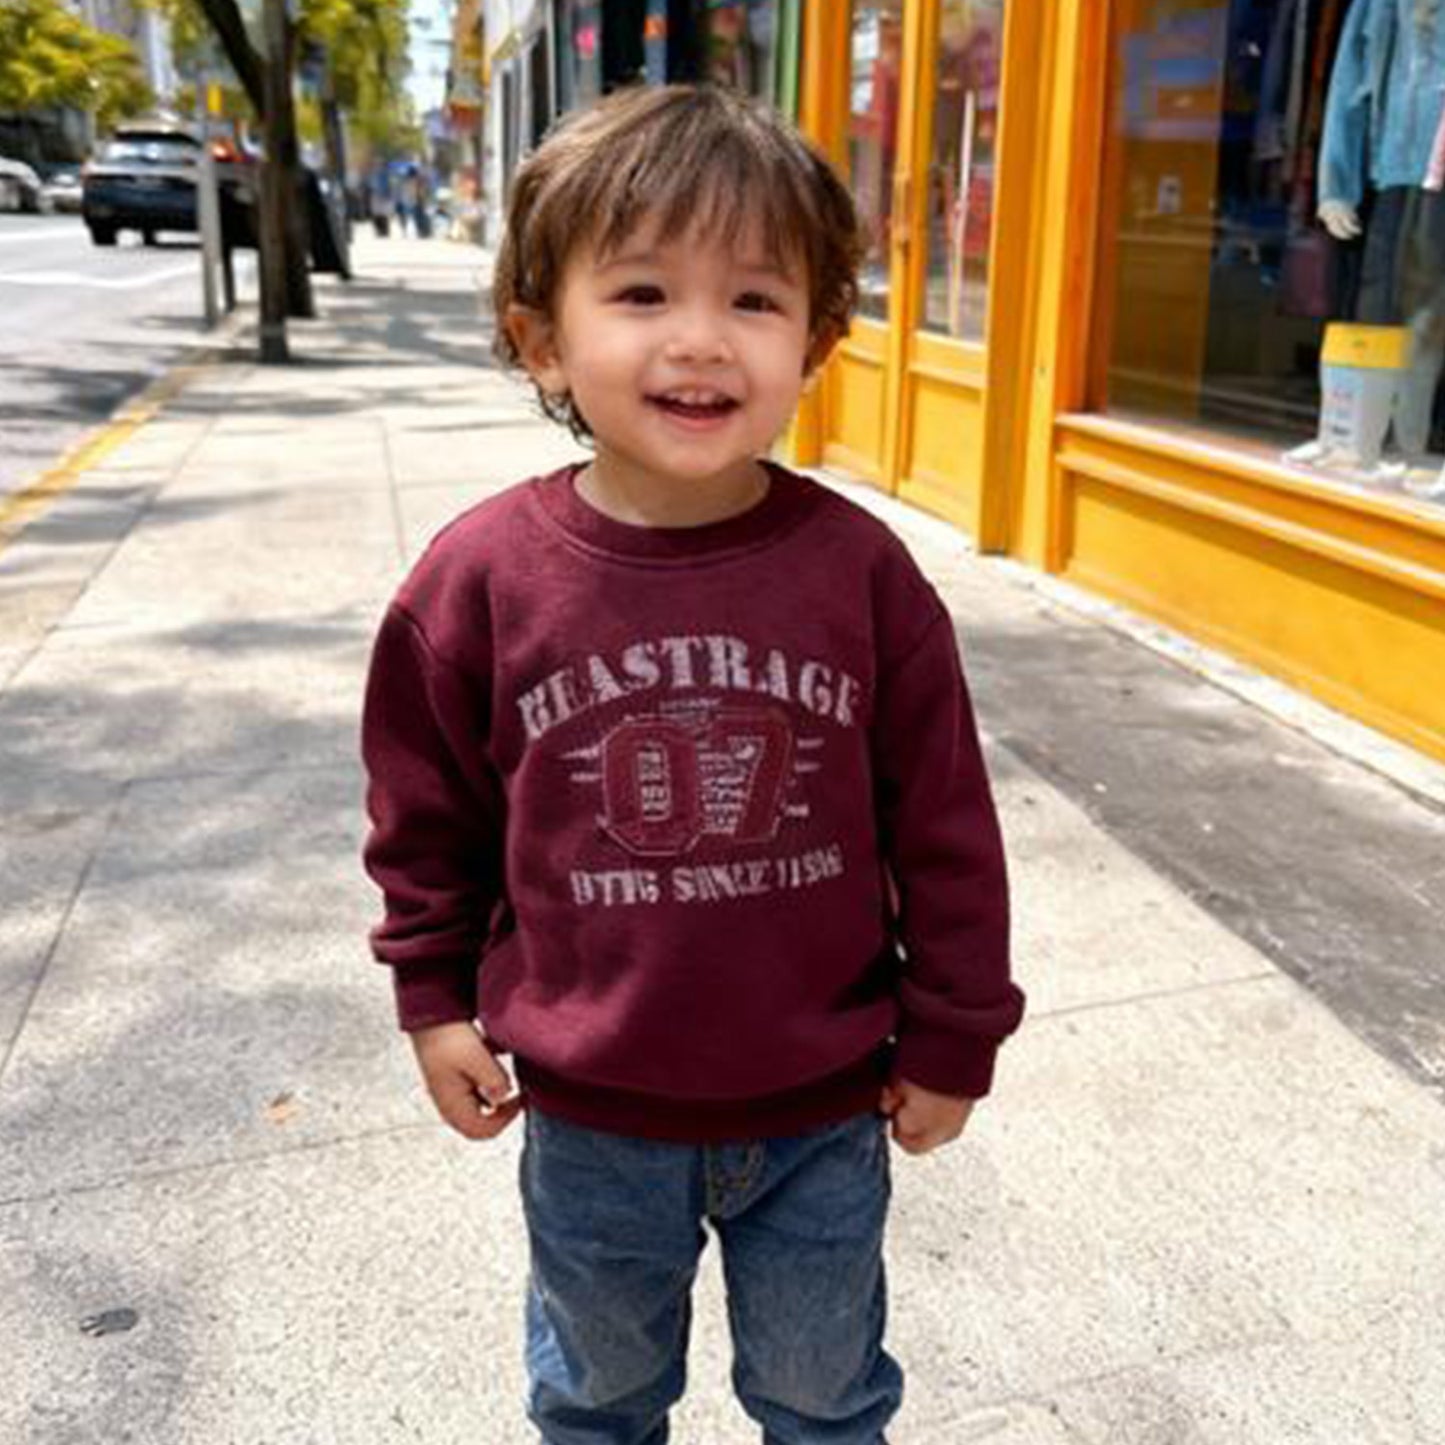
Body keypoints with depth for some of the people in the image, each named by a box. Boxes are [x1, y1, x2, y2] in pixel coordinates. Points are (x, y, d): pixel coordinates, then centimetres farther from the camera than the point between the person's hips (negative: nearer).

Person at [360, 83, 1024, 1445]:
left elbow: (944, 823, -7)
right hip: (590, 1115, 1)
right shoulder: (481, 577, -16)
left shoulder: (859, 569, -17)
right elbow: (428, 812, -1)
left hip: (824, 1107, 0)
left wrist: (950, 1038, -1)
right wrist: (434, 997, 4)